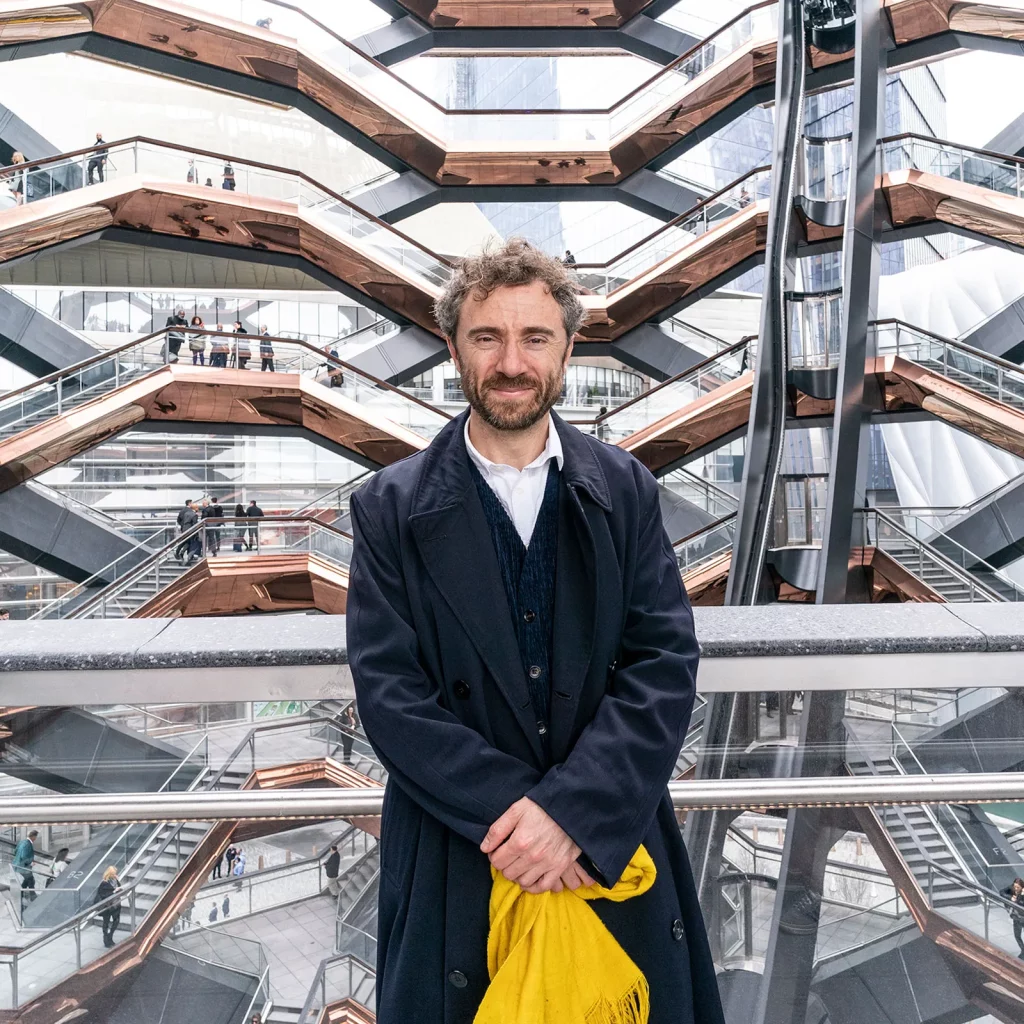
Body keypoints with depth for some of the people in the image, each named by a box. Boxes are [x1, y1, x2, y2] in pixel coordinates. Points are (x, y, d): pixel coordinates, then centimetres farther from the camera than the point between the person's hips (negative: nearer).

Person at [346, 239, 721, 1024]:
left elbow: (667, 662, -8)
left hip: (613, 847, 2)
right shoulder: (391, 508, -5)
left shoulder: (625, 489, -2)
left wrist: (571, 810, -17)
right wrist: (512, 808, -17)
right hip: (456, 857, -1)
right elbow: (389, 691, -10)